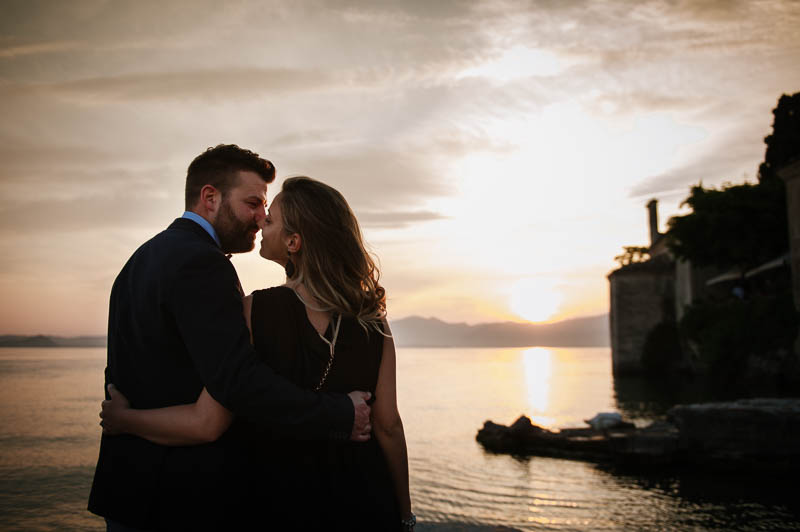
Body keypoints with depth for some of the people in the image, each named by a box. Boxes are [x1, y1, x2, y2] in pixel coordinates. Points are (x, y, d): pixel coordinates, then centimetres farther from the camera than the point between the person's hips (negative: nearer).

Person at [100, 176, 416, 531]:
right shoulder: (371, 319, -8)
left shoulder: (254, 312, -17)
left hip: (282, 500, -2)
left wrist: (122, 418, -4)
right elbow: (388, 425, -6)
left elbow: (207, 422, -21)